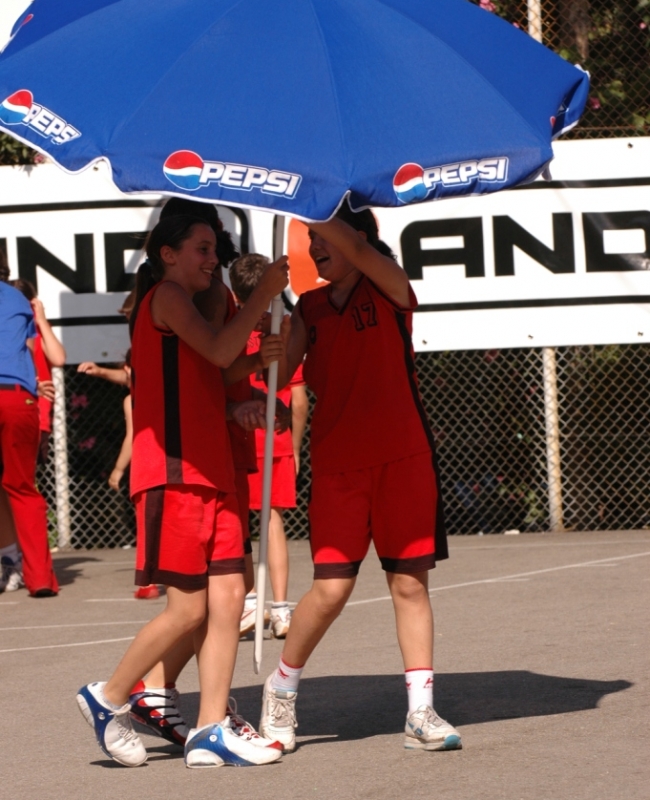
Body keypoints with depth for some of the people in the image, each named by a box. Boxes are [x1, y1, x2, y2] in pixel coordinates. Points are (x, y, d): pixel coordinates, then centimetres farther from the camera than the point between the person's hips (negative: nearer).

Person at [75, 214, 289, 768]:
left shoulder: (183, 308, 25)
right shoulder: (165, 297, -4)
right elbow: (219, 351, -17)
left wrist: (259, 360, 12)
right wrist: (266, 293, -12)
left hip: (210, 473, 9)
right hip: (174, 474, -9)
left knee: (228, 596, 0)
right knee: (189, 608, -9)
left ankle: (212, 730, -2)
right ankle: (108, 698, 7)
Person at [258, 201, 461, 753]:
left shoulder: (391, 288, 0)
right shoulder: (310, 307, 10)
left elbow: (356, 248, -20)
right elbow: (280, 374, -2)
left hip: (403, 458, -2)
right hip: (337, 463, 2)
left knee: (410, 583, 0)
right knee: (332, 588, -5)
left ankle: (421, 711, 4)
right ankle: (281, 691, 14)